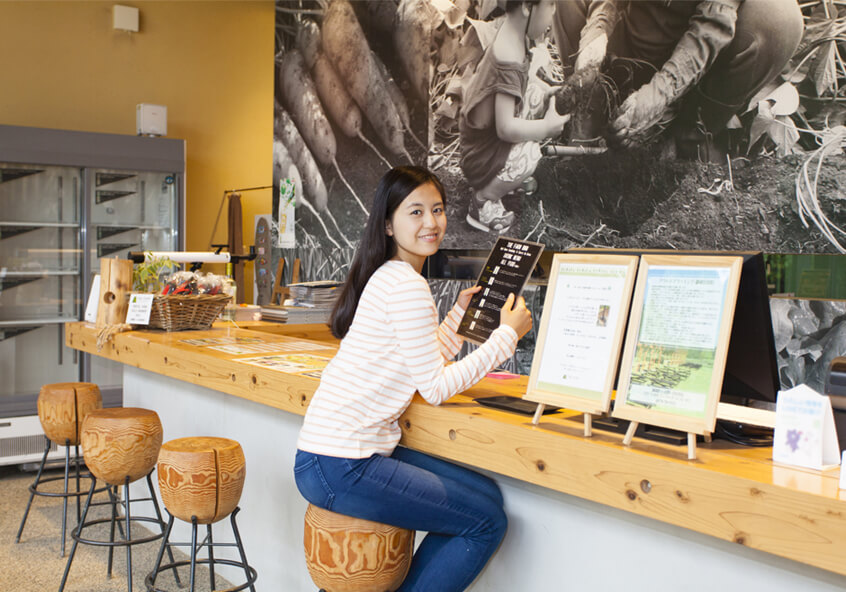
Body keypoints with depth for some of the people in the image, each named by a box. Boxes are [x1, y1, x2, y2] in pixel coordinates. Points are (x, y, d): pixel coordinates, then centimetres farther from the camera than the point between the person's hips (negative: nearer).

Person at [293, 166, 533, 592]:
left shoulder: (387, 277, 16)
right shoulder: (406, 285, -15)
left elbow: (421, 363, 18)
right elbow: (435, 388, -14)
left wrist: (460, 313, 25)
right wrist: (507, 334, -6)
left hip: (354, 451, 10)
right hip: (338, 468, -10)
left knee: (486, 494, 12)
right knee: (488, 522, -5)